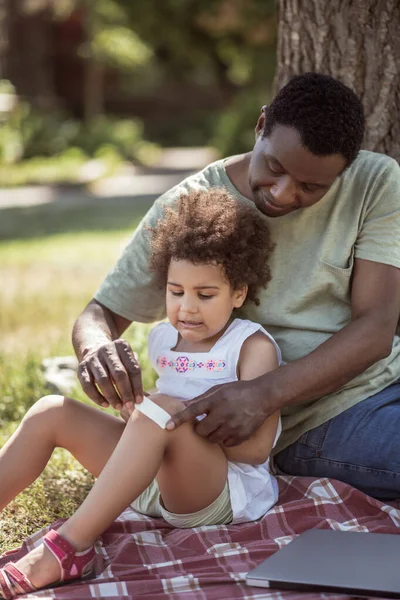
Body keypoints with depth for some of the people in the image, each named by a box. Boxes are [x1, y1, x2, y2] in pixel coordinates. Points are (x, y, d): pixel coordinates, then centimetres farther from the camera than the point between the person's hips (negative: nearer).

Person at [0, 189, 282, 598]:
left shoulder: (253, 346, -6)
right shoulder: (162, 339, 13)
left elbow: (257, 447, -14)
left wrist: (186, 422, -18)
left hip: (225, 489, -7)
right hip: (154, 481, 7)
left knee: (163, 409, -36)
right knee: (52, 412, -1)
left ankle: (69, 547, -40)